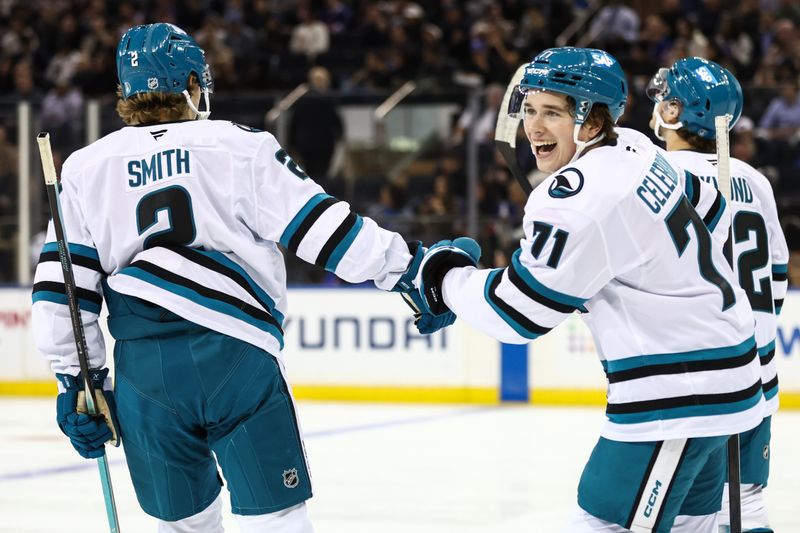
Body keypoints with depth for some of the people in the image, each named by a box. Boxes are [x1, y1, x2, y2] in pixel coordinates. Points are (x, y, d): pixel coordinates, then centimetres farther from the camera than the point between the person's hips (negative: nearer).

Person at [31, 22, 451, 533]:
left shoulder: (85, 168, 12)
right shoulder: (240, 147, 2)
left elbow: (62, 284, 9)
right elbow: (319, 224, -1)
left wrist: (78, 379, 15)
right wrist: (408, 263, 7)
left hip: (142, 371, 3)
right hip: (235, 356, -3)